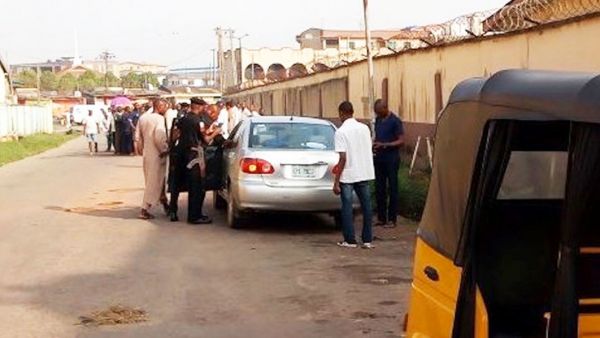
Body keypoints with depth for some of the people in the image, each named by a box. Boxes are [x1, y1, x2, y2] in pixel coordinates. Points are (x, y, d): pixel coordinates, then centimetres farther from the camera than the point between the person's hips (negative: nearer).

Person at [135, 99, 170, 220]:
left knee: (158, 181, 19)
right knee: (154, 183, 1)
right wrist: (165, 150, -13)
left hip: (146, 154, 8)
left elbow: (138, 137, 10)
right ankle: (145, 210, 3)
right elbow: (160, 137, -27)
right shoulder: (160, 119, -15)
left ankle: (165, 204, 29)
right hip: (157, 155, -8)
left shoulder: (143, 118, 8)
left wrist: (140, 150, 19)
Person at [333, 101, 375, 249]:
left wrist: (336, 181, -13)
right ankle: (367, 240, 11)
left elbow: (343, 158, -16)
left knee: (347, 207, 4)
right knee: (366, 206, 9)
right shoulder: (365, 128, 4)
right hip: (365, 174, 5)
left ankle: (350, 240, 6)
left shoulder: (341, 132, -12)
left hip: (348, 176, -5)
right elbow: (370, 151, 12)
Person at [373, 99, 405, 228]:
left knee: (392, 189, -2)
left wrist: (384, 145, -22)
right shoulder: (378, 120, 11)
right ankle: (381, 218, 15)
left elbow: (401, 141, -12)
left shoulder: (395, 121, -10)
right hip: (379, 158, 7)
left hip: (391, 159, -7)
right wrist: (374, 145, 0)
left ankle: (392, 219, 3)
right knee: (379, 189, 8)